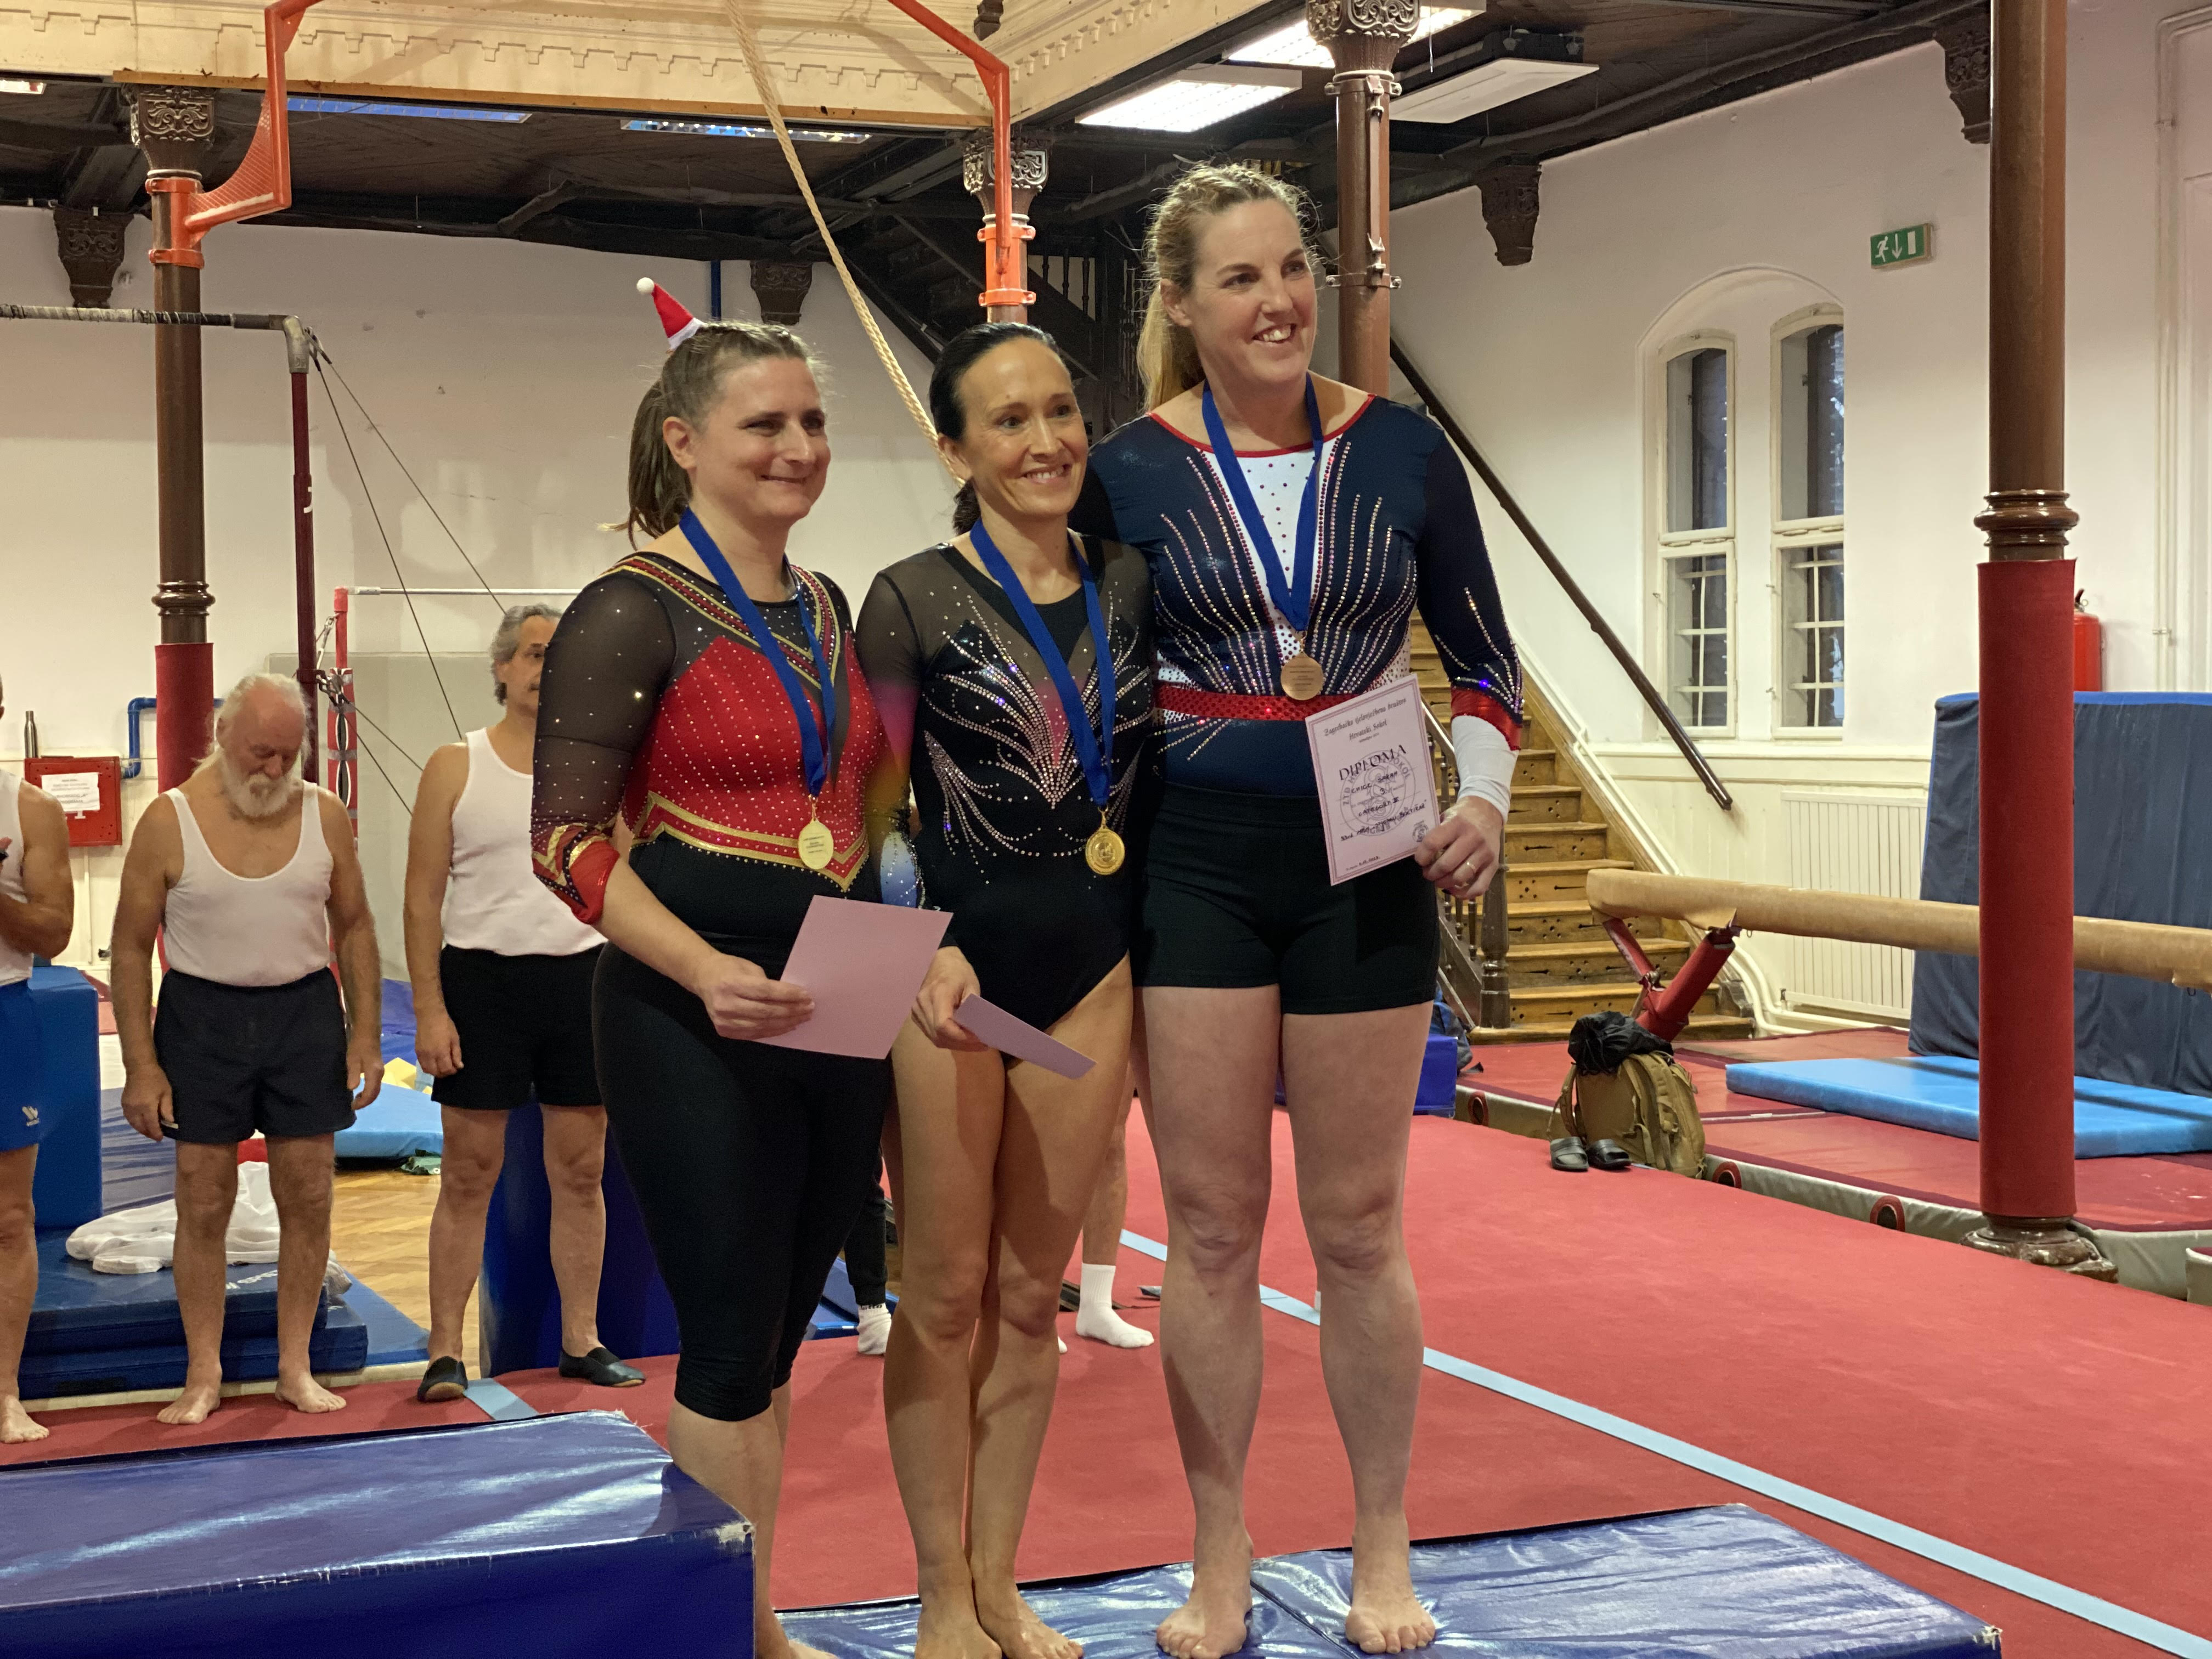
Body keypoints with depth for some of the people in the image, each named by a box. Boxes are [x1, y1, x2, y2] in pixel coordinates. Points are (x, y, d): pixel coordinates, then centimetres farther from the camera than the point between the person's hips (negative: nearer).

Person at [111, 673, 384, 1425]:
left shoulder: (323, 814, 2)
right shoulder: (169, 821, -6)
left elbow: (354, 925, 10)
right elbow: (131, 945, -2)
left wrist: (365, 1034, 4)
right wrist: (140, 1064, -7)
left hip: (305, 1010, 2)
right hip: (202, 1015, -2)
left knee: (308, 1199, 4)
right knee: (203, 1204, 2)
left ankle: (296, 1367, 15)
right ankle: (203, 1372, 12)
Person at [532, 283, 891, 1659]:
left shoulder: (830, 611, 13)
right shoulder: (634, 612, -9)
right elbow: (568, 839, -13)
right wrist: (708, 974, -26)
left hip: (838, 1016, 7)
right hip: (696, 1024, -7)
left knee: (778, 1341, 14)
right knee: (734, 1342, -3)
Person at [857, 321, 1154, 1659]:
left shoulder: (1130, 586, 6)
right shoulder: (913, 600, -6)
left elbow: (1157, 780, 12)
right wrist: (923, 952, -20)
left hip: (1093, 968, 4)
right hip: (953, 970, -4)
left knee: (1033, 1296, 12)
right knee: (944, 1297, 4)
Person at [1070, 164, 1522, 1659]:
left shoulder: (1400, 451, 1)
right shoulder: (1132, 472, -1)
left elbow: (1484, 659, 7)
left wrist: (1483, 791, -9)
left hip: (1366, 867, 0)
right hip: (1196, 867, 0)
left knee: (1357, 1228, 8)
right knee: (1213, 1225, 5)